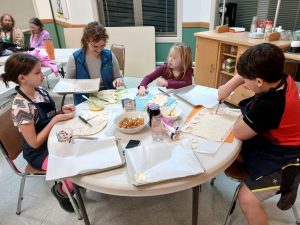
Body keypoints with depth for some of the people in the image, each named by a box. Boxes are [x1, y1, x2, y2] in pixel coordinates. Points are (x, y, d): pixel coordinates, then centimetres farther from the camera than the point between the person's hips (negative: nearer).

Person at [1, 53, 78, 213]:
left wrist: (62, 111, -8)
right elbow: (35, 143, -21)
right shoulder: (21, 107, -26)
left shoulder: (40, 91, -4)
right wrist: (55, 119, -25)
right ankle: (60, 190, 13)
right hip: (40, 152, -7)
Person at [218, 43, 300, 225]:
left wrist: (246, 112, -4)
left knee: (247, 199, -21)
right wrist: (229, 86, -6)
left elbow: (239, 133, -20)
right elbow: (253, 72, 7)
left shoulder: (267, 104, -36)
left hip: (284, 159, -9)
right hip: (277, 143, 9)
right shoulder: (283, 79, -11)